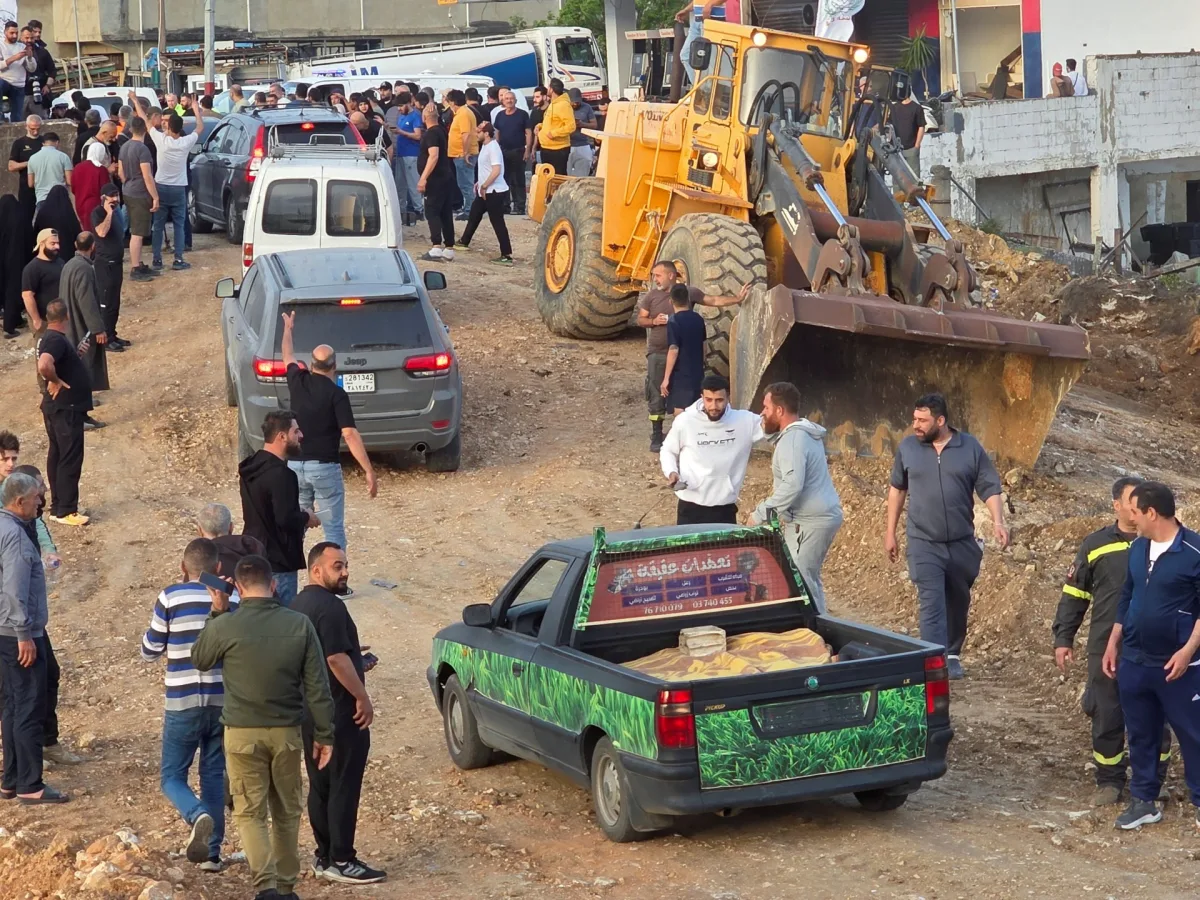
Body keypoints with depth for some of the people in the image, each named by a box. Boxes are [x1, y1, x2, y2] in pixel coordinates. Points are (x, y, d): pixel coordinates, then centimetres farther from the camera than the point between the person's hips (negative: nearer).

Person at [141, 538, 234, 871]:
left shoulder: (171, 598, -7)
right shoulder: (235, 599, 1)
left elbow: (150, 652, 1)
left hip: (183, 703, -3)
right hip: (224, 701, 3)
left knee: (172, 775, 8)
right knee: (214, 775, 16)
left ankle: (199, 816, -21)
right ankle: (211, 852, 14)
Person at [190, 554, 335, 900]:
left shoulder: (225, 626, -13)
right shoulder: (299, 624, -6)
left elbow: (199, 660, 9)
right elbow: (317, 686, -3)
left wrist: (216, 613, 11)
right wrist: (325, 734, 5)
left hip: (243, 733, -2)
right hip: (287, 732, 2)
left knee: (250, 812, 5)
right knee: (287, 812, 16)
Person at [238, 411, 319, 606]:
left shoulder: (252, 467, 9)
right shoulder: (280, 474, -22)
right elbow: (286, 519, -27)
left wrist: (299, 517, 9)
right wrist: (306, 518, -7)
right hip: (278, 562, -10)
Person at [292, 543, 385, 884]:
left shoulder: (299, 603, 13)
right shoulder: (329, 606, -18)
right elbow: (337, 659, -24)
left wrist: (352, 655, 23)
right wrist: (362, 698, -18)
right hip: (340, 712, -10)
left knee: (320, 786, 13)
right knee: (344, 788, -4)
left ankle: (324, 857, 19)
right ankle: (341, 861, -1)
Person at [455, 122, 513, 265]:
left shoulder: (493, 148, -20)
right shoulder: (485, 146, 11)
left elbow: (496, 171, -28)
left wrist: (484, 186, -21)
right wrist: (479, 183, 20)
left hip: (494, 192, -10)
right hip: (485, 191, 10)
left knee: (498, 223, -9)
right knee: (474, 215, 23)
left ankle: (507, 256, -8)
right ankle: (464, 242, 40)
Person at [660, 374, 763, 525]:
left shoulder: (744, 421, -6)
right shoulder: (685, 421, -7)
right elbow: (668, 451, 8)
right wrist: (671, 472, -12)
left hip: (725, 508, 2)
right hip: (691, 507, -1)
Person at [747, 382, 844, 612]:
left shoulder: (792, 440, -19)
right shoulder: (805, 432, 13)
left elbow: (792, 485, -29)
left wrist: (760, 514, -25)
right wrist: (771, 432, 13)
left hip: (809, 522, -11)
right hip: (823, 514, 11)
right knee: (810, 580, 17)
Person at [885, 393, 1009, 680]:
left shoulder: (970, 448, -3)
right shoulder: (907, 448, 1)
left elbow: (990, 489, -2)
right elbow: (897, 489, 11)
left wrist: (998, 522, -17)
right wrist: (890, 533, 11)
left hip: (962, 543, 1)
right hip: (924, 545, -1)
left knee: (958, 603, 15)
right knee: (931, 606, -10)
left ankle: (953, 654, 35)